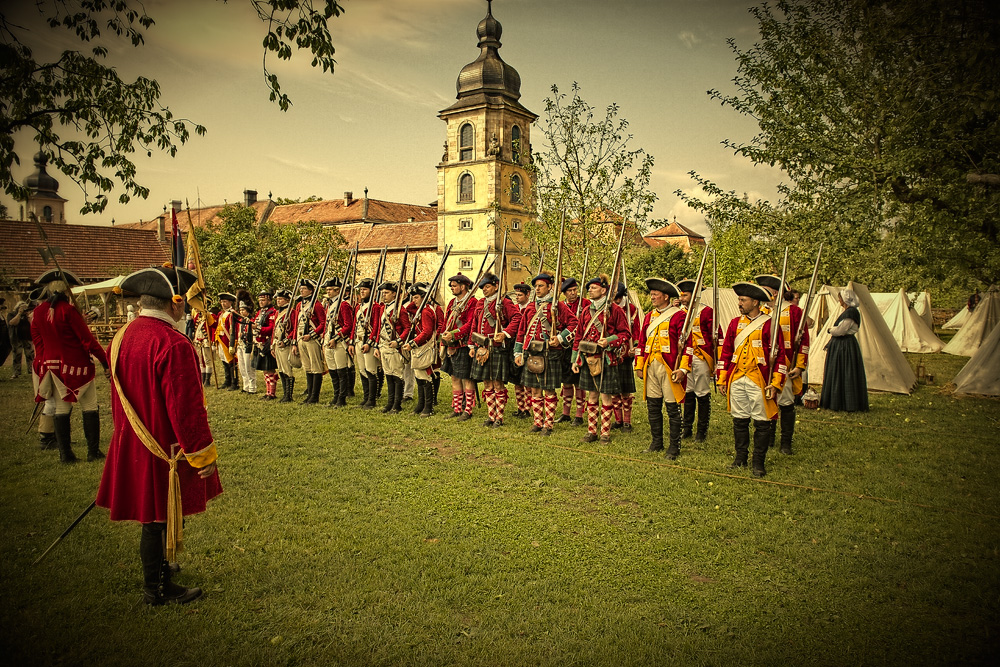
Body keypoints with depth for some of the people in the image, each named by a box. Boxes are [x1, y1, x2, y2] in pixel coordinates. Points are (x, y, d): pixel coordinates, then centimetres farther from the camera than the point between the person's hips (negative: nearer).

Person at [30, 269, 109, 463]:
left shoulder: (38, 312, 4)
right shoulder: (68, 310, -14)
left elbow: (38, 344, 9)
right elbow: (87, 339, -14)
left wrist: (42, 367, 17)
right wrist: (105, 361, -10)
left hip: (53, 365, 6)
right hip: (77, 366, -6)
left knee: (61, 408, 10)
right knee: (89, 407, 4)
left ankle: (65, 454, 12)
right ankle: (93, 452, 5)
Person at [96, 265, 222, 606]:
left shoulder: (122, 337, 3)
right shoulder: (173, 344, -26)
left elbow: (120, 396, 15)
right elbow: (185, 407, -24)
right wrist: (203, 453, -14)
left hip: (131, 446, 9)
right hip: (165, 451, -9)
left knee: (154, 516, 24)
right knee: (160, 519, 7)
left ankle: (158, 569, 41)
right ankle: (157, 588, 23)